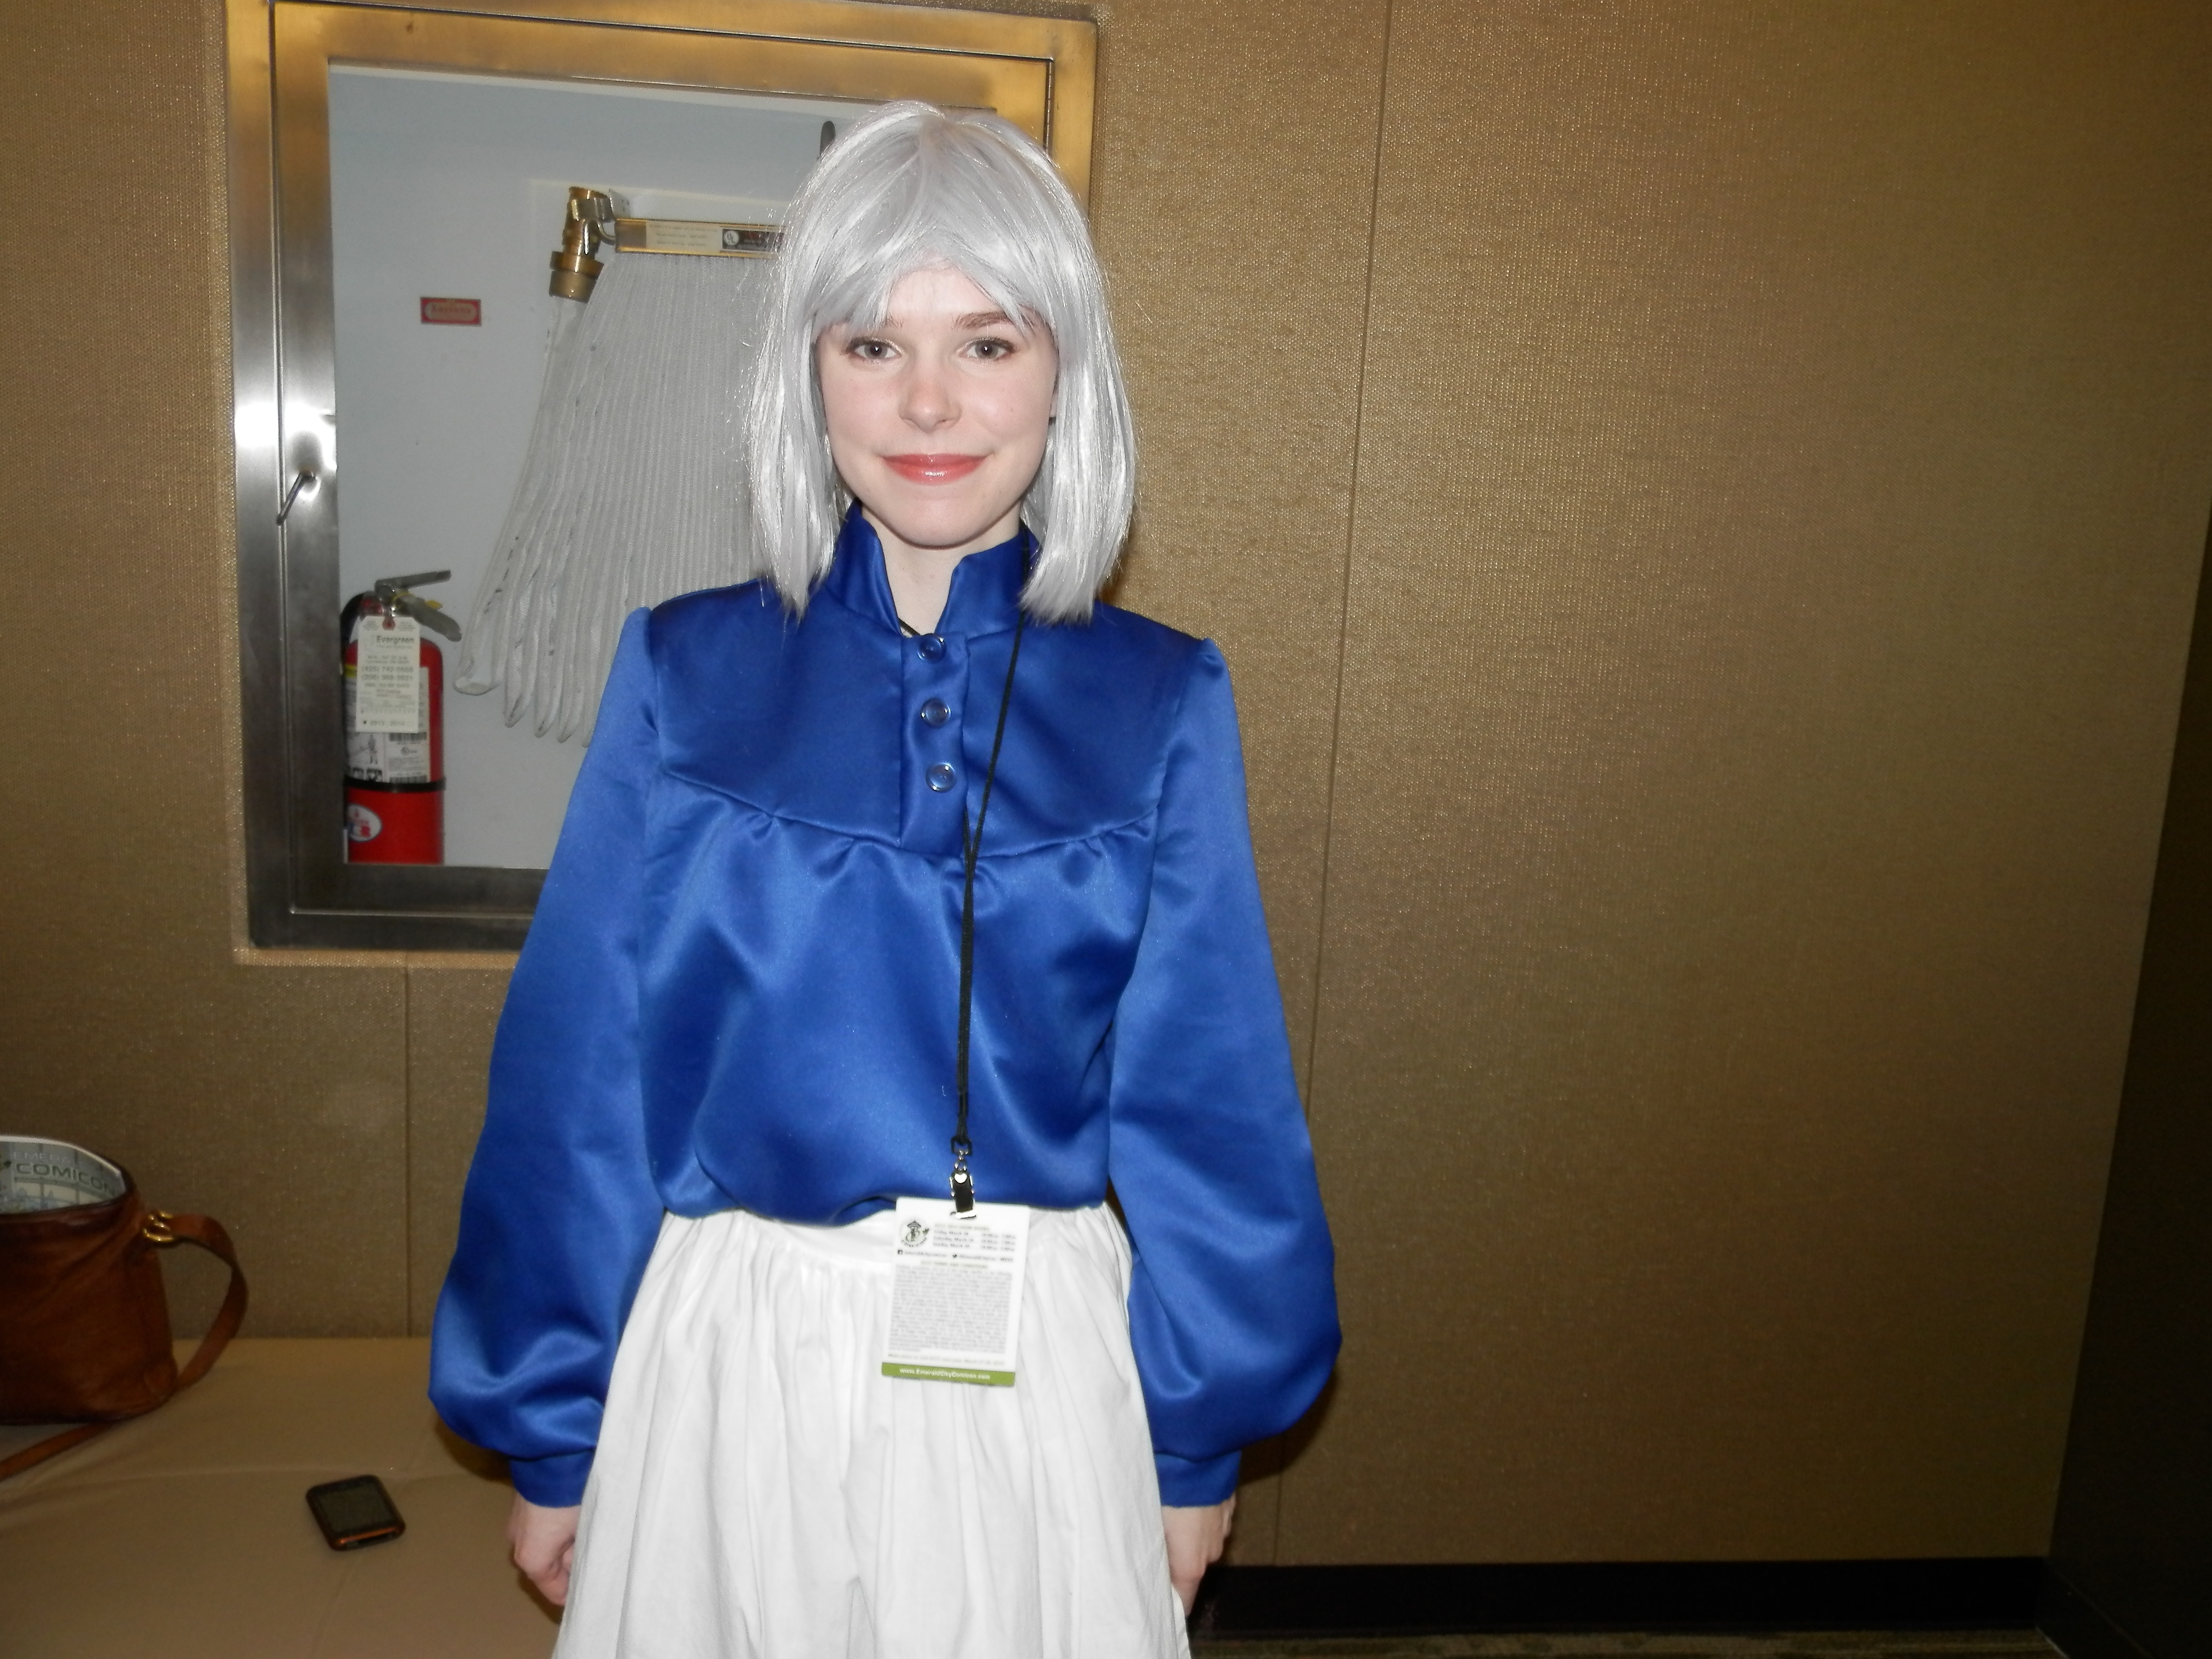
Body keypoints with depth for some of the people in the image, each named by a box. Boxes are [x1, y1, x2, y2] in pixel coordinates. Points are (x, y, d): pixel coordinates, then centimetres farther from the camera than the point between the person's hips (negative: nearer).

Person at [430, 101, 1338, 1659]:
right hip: (729, 1354, 1)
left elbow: (1205, 1096, -1)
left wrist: (1199, 1442, 4)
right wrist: (551, 1433, 4)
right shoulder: (687, 673, -6)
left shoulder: (1157, 703, -6)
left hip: (1036, 1364, 0)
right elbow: (578, 1077, -2)